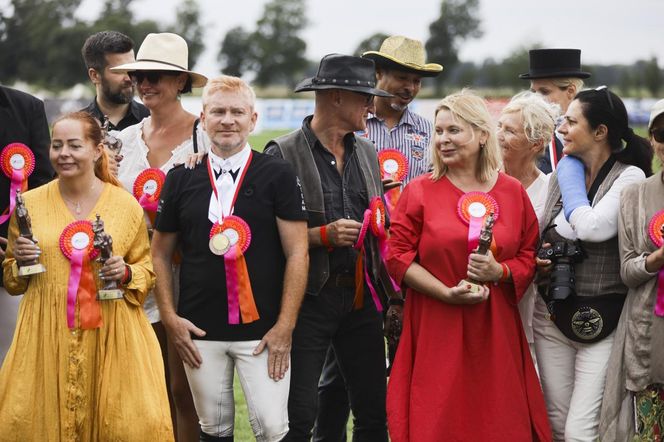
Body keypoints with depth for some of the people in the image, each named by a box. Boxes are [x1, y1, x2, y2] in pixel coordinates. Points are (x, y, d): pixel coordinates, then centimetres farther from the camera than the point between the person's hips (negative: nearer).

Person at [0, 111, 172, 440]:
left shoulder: (126, 204, 3)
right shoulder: (30, 203, 6)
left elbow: (146, 268, 13)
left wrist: (126, 273, -8)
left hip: (109, 337, -1)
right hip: (47, 338, 1)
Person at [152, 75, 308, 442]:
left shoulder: (277, 175, -1)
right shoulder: (181, 179, 7)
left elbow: (296, 253, -3)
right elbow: (160, 252, 13)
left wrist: (284, 326, -8)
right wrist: (170, 318, 3)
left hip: (262, 330, -2)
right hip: (200, 331, 3)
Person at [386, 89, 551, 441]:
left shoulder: (512, 192, 7)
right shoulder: (420, 191, 1)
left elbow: (530, 255, 9)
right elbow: (398, 255, -3)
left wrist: (499, 272, -12)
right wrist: (447, 293, -14)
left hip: (495, 332, 2)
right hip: (435, 331, -2)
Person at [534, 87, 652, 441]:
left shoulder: (630, 177, -8)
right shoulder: (563, 174, 10)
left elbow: (593, 227, -24)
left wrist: (572, 178, -7)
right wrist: (537, 261, -1)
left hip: (602, 320, -6)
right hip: (553, 315, 6)